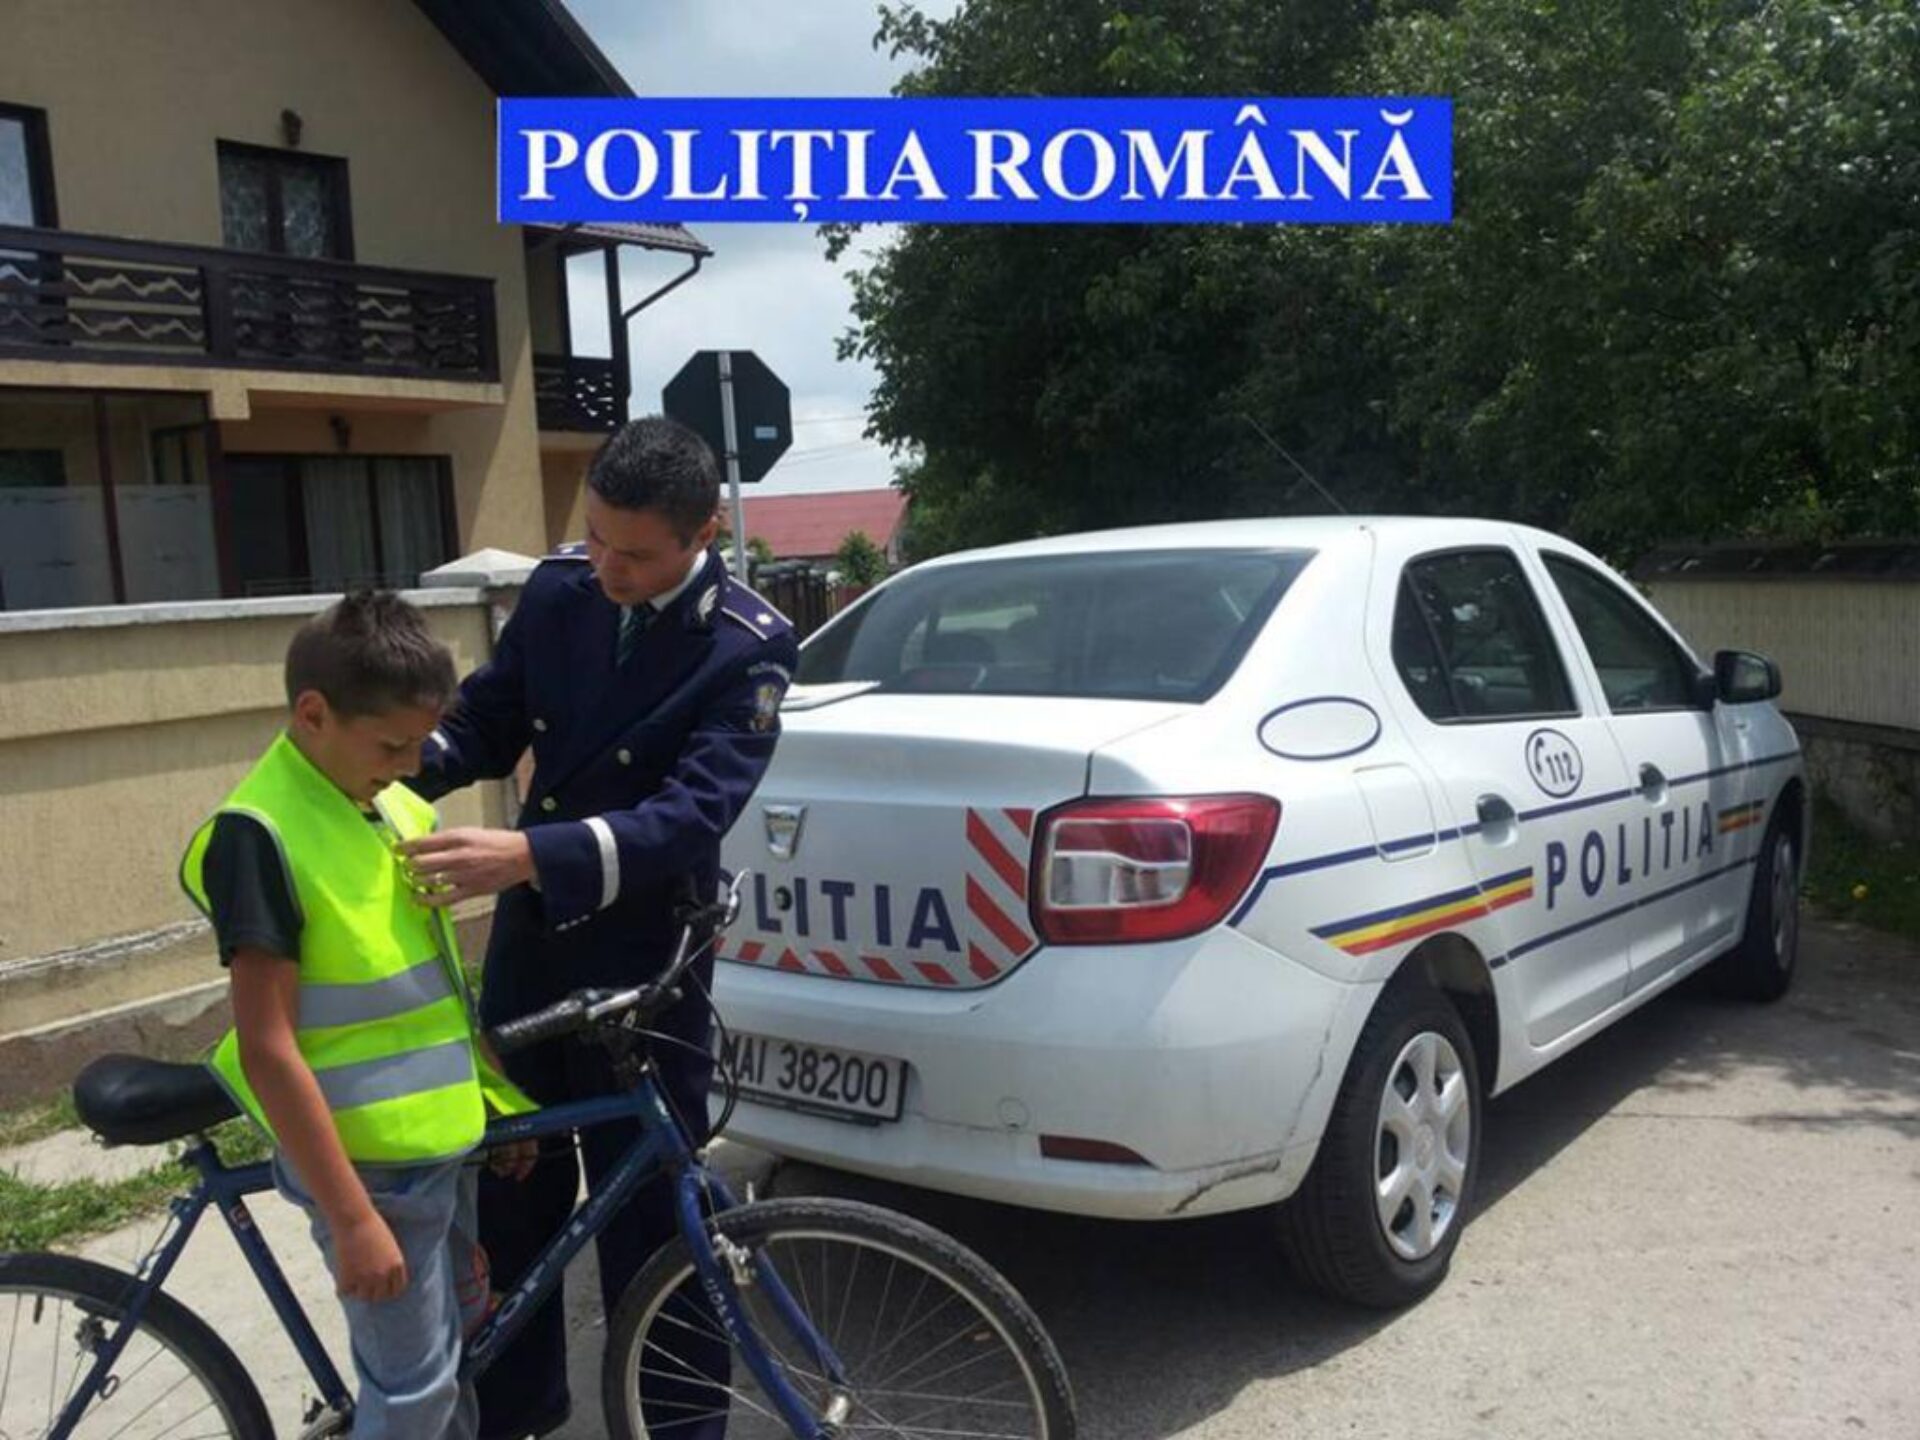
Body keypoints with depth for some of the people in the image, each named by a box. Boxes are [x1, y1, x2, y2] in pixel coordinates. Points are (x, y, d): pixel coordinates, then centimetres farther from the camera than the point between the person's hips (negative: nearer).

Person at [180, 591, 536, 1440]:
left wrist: (499, 1097, 15)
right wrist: (353, 1217, -21)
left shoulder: (397, 810, 3)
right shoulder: (260, 835, -21)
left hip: (443, 1138, 8)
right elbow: (267, 1049, -22)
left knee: (460, 1341, 22)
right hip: (369, 1162, -8)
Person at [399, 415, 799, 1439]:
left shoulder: (748, 647, -17)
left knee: (647, 1216, 5)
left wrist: (528, 854, -38)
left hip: (644, 959, -5)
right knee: (505, 1183, 18)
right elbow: (485, 724, 8)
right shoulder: (556, 590, -1)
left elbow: (693, 813, -26)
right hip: (528, 936, 6)